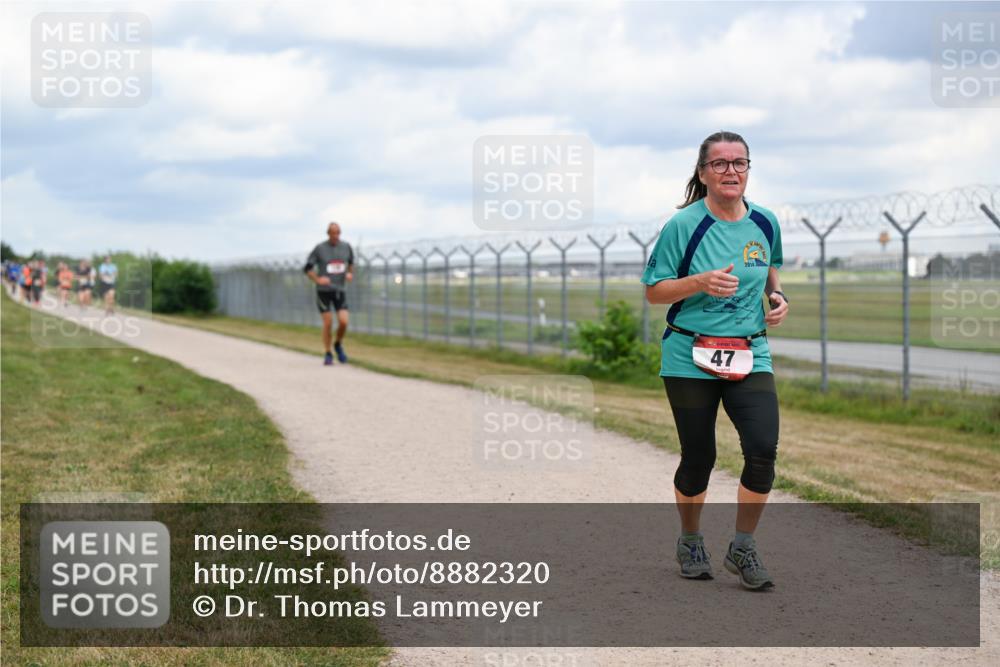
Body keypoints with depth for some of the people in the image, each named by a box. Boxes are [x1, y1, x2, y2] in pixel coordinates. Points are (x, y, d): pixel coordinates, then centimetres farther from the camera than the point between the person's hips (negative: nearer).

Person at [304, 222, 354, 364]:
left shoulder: (346, 247, 2)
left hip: (340, 290, 2)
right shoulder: (319, 249, -7)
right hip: (324, 290, -2)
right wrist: (317, 280, -16)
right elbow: (308, 268, -1)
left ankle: (338, 345, 19)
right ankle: (328, 355, 10)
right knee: (328, 323, -4)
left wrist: (350, 273, 2)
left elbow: (351, 262, 21)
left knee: (343, 322, -9)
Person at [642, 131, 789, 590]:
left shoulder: (765, 223, 4)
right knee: (698, 457, 5)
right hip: (690, 358, -3)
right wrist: (700, 282, -21)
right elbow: (653, 292, -4)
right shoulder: (683, 225, -8)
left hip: (750, 356, 3)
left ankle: (743, 548, 7)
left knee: (763, 451, -12)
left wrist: (777, 296, 4)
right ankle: (690, 542, 30)